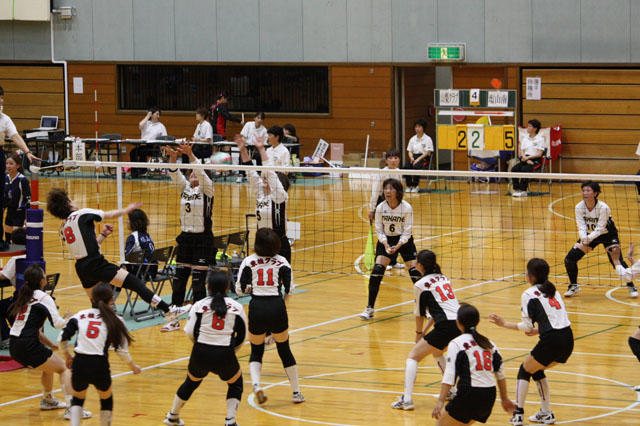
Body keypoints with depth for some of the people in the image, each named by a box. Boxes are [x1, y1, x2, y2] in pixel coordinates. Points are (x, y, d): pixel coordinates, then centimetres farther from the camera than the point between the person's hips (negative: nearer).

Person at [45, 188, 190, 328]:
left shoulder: (64, 228, 15)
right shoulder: (81, 214, -6)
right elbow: (111, 215, 2)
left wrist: (103, 235, 23)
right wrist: (128, 209, 17)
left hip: (81, 269, 8)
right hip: (96, 264, -8)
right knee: (135, 283, -11)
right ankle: (168, 310, -19)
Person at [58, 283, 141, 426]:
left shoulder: (79, 316, 10)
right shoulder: (115, 320, 5)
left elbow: (62, 340, 6)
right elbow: (122, 350, 2)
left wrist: (67, 357, 24)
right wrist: (133, 367, 19)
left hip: (79, 364, 2)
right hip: (99, 365, -2)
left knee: (77, 399, 26)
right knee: (106, 400, 24)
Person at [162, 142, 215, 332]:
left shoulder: (207, 188, -3)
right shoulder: (185, 187, 10)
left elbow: (200, 172, -20)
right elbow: (175, 174, -6)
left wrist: (190, 154, -33)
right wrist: (172, 157, -24)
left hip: (203, 240, -6)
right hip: (185, 238, 6)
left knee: (198, 282, -5)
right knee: (178, 279, 7)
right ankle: (174, 320, 14)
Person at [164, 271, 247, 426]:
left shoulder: (199, 305, 1)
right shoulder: (236, 307, 3)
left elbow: (190, 333, -3)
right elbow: (242, 336, 6)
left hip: (200, 354, 1)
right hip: (225, 355, -1)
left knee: (191, 382, 27)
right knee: (236, 384, 24)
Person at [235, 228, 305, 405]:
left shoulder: (248, 262, 2)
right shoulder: (282, 262, 2)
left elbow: (240, 288, 0)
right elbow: (290, 289, -2)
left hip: (257, 306, 0)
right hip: (277, 307, 0)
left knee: (256, 351, 15)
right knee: (284, 350, 15)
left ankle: (256, 384, -11)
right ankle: (296, 392, 19)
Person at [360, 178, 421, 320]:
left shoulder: (406, 208, -17)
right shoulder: (380, 208, -12)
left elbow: (407, 231, -14)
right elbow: (379, 230, -4)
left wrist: (397, 246, -26)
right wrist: (386, 244, -19)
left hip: (404, 241, -1)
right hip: (386, 241, 1)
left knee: (415, 272, -8)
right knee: (376, 271, -13)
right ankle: (369, 309, -4)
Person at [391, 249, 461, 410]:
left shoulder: (420, 285, -1)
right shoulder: (443, 278, 19)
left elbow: (419, 313, 6)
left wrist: (419, 333, 22)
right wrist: (426, 330, 25)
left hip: (446, 327, -7)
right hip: (461, 323, 7)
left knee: (413, 357, 3)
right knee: (436, 352, 35)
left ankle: (407, 399, -11)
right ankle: (452, 391, 37)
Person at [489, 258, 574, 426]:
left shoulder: (529, 294, -2)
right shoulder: (553, 291, 20)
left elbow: (527, 326, -5)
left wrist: (504, 324, 6)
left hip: (551, 342, -7)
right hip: (568, 339, 7)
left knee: (525, 370, 14)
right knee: (537, 370, 26)